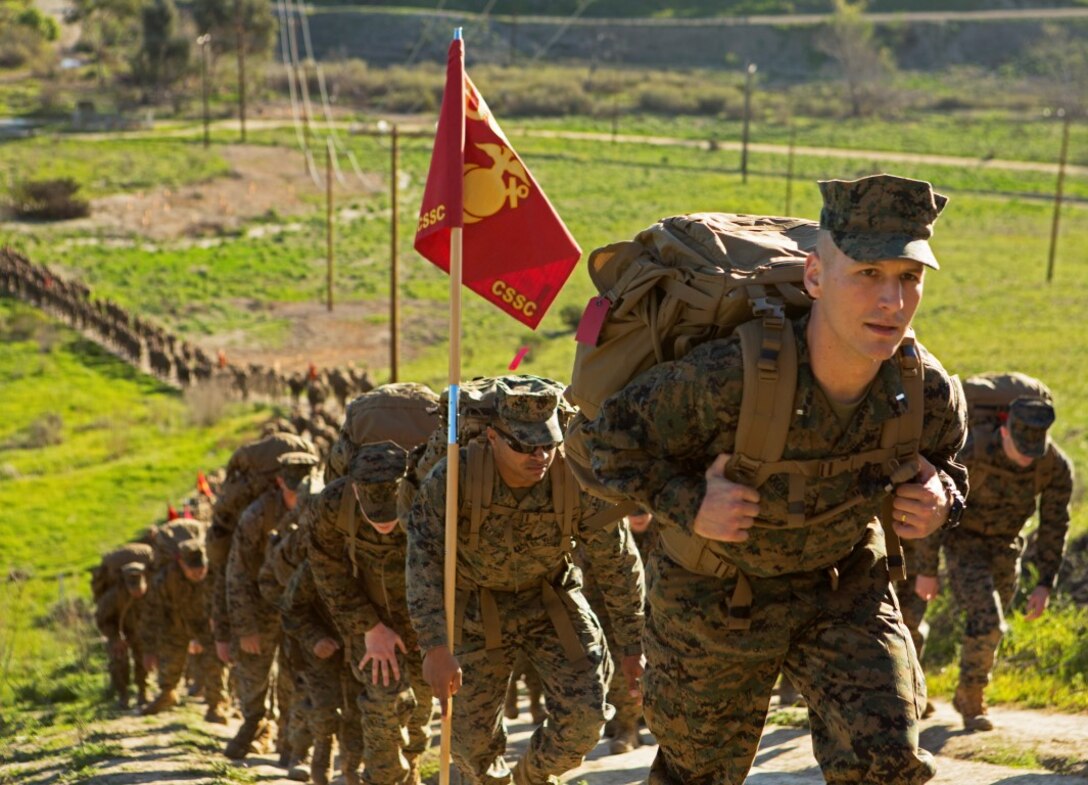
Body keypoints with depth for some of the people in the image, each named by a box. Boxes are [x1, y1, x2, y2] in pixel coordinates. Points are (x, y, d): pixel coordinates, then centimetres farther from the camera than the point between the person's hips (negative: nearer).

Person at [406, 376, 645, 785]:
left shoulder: (579, 482, -26)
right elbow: (423, 560, -32)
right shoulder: (453, 478, -30)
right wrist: (435, 646, -41)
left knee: (584, 715, -13)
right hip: (479, 607, 0)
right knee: (474, 731, 3)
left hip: (552, 600, 1)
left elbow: (619, 565, -13)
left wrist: (631, 645, -7)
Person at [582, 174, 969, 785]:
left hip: (844, 582, 2)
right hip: (716, 591, -2)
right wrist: (687, 506, -32)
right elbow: (614, 435, -18)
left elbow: (944, 461, 2)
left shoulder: (930, 394, -23)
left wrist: (941, 500, -20)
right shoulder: (727, 378, -36)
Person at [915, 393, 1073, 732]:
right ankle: (972, 702, 1)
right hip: (963, 541, -4)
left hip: (1005, 546, 4)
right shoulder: (970, 453, -34)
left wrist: (1045, 585, -20)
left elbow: (1054, 525, -13)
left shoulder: (1057, 466, -23)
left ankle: (965, 696, 38)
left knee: (990, 626, 14)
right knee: (986, 620, -19)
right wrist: (927, 571, -15)